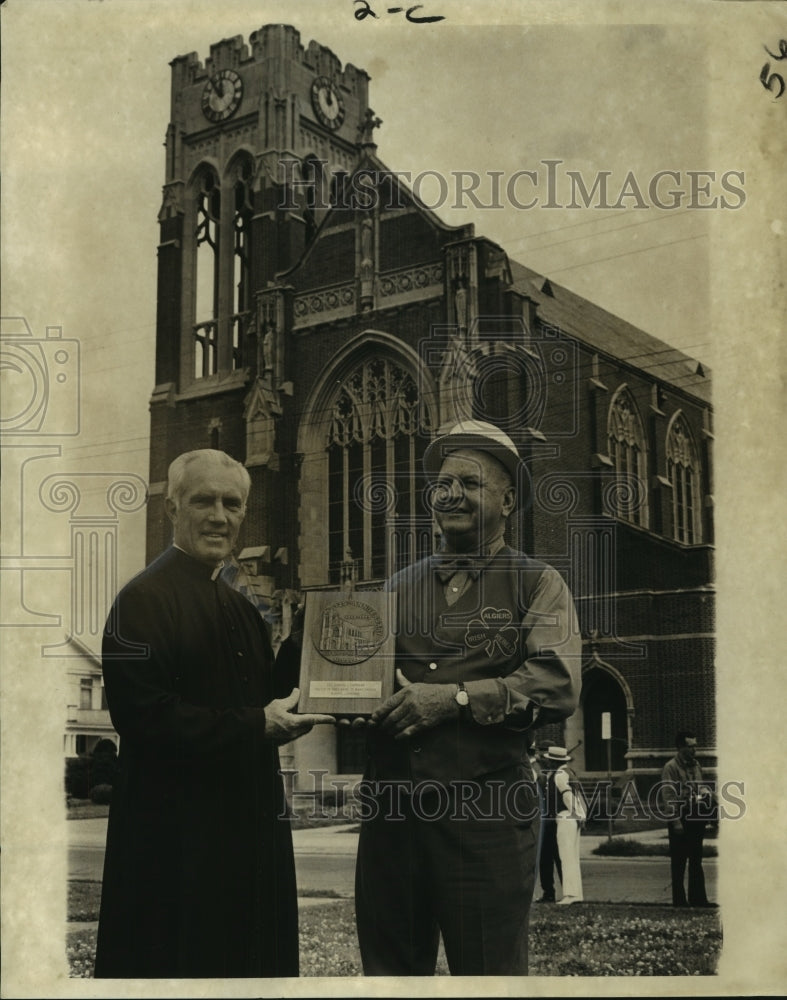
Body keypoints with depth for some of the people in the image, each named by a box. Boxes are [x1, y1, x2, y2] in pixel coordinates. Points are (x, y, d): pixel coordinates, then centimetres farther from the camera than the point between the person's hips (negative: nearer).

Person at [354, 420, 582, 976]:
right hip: (391, 805, 4)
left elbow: (558, 685, -10)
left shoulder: (537, 585, 5)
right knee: (390, 967, 11)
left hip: (486, 809, -4)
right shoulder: (401, 588, 18)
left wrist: (456, 697, -16)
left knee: (488, 970, 3)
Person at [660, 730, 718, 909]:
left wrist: (705, 792, 1)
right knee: (678, 861, 2)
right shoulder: (670, 768, -10)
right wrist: (675, 821, -19)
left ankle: (698, 899, 15)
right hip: (680, 819, -7)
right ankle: (679, 900, 8)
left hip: (695, 817, 7)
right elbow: (668, 797, -15)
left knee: (696, 860, 9)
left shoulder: (695, 765, 13)